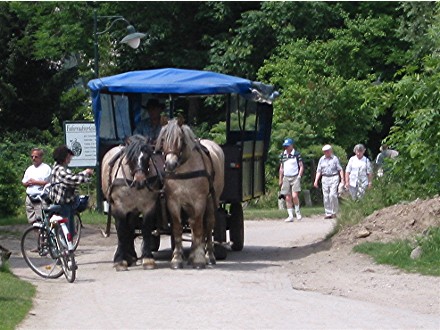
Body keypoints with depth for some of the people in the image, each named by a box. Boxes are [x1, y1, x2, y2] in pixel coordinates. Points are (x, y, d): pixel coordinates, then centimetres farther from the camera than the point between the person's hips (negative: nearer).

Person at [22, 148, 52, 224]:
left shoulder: (46, 168, -2)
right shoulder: (29, 169, 20)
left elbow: (47, 182, -12)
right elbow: (23, 182, 22)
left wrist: (35, 182, -7)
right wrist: (27, 183, -1)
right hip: (30, 197, 7)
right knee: (32, 220, 7)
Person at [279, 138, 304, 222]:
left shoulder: (297, 154, -2)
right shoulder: (283, 155, 11)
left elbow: (301, 166, 0)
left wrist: (299, 176, -11)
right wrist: (280, 179, 14)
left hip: (295, 177, -4)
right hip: (286, 178, 4)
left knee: (294, 195, -18)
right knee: (287, 197, 1)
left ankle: (297, 212, 3)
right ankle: (290, 216, 5)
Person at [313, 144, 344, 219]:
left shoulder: (335, 158, 2)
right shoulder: (321, 159, 13)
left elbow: (340, 170, 2)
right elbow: (319, 171, 13)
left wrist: (342, 179, -7)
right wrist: (316, 180, 4)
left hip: (334, 178, -4)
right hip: (325, 178, 4)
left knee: (333, 195, -15)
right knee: (326, 197, 1)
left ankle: (334, 212, -4)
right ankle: (328, 213, 6)